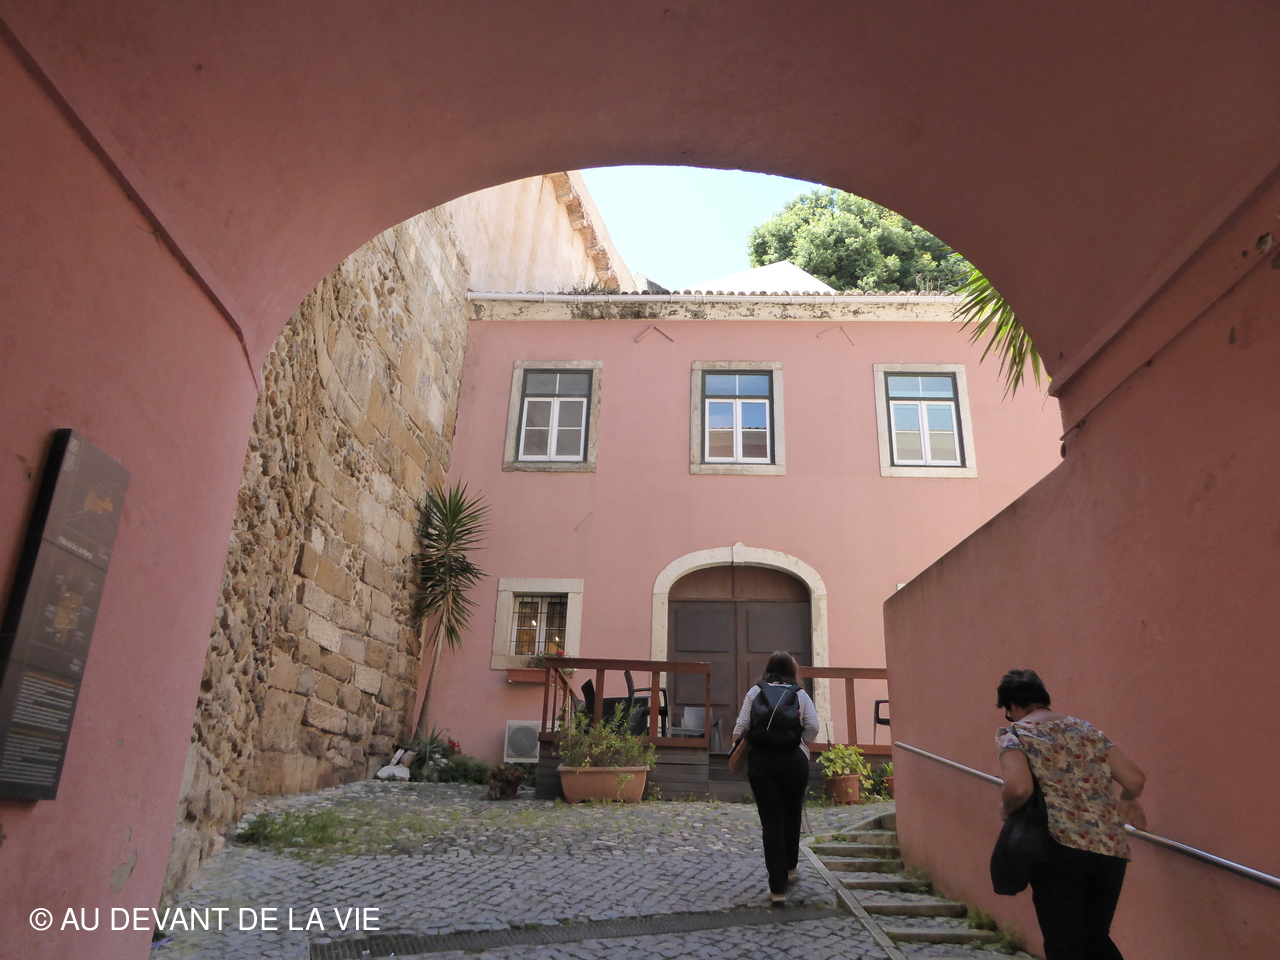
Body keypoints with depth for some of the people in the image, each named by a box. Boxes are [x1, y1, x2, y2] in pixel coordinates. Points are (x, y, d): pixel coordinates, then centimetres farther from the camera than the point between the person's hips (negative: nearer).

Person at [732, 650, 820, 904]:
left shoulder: (755, 692, 4)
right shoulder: (800, 694, 4)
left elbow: (741, 726, -2)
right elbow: (813, 727, -5)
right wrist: (801, 744, 10)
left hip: (760, 760, 0)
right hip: (794, 760, 1)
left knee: (771, 821, 3)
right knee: (792, 814, 22)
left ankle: (777, 888, 2)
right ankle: (790, 867, 38)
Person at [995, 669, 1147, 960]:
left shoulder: (1012, 733, 0)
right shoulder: (1086, 728, 16)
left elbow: (1019, 788, -17)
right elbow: (1135, 780, 12)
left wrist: (1006, 808, 3)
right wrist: (1126, 802, 33)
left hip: (1060, 846, -6)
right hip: (1111, 849, 6)